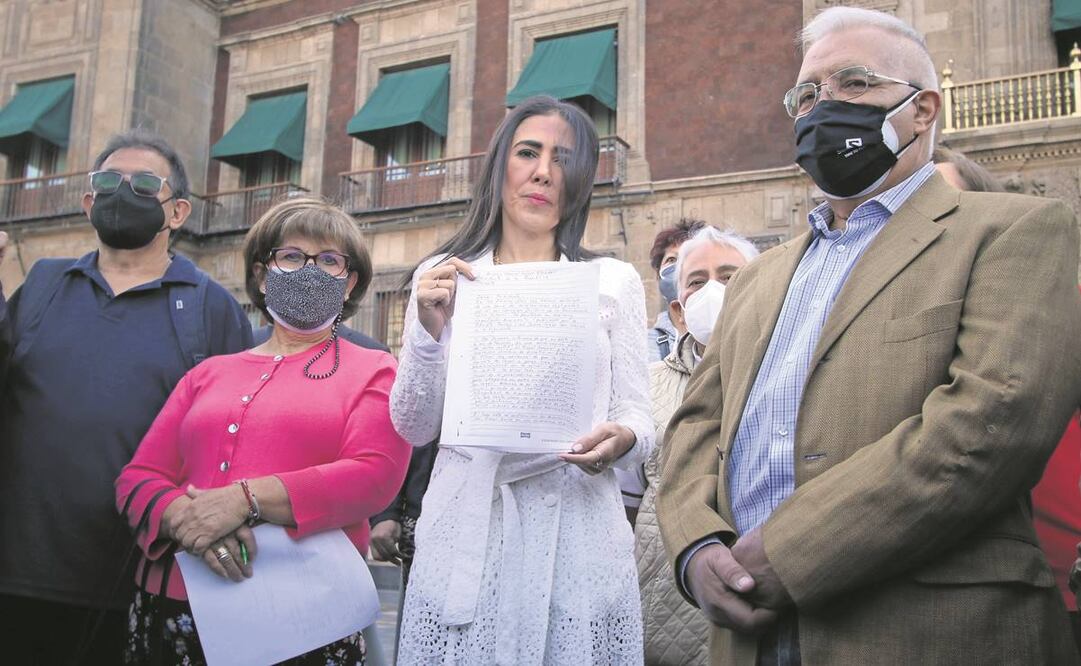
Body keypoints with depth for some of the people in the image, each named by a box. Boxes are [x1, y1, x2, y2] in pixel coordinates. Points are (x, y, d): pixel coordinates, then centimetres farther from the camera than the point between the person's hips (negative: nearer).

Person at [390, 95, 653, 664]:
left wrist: (622, 440, -19)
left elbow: (636, 415, 4)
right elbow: (414, 428, 4)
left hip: (578, 526, 0)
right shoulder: (441, 278, 6)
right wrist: (428, 330, -12)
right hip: (466, 528, 0)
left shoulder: (614, 281, 5)